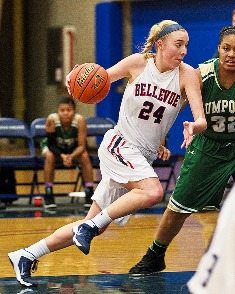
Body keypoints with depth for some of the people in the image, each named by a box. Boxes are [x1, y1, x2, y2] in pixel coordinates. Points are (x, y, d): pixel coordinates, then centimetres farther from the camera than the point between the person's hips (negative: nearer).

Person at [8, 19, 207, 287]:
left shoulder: (187, 74, -5)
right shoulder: (137, 63, -8)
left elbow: (201, 120, -15)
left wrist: (194, 126, -39)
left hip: (144, 158, 4)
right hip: (119, 145, -4)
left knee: (94, 228, 4)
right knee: (153, 192, -32)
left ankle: (26, 256, 14)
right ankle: (89, 226, -19)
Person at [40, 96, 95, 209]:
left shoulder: (80, 120, -32)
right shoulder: (52, 119, -34)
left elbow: (81, 146, -27)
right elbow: (51, 144, -27)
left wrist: (71, 156, -46)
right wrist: (62, 156, -44)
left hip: (73, 147, 1)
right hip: (55, 146, -1)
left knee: (85, 156, -25)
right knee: (49, 156, -30)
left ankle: (90, 195, -15)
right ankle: (48, 195, -19)